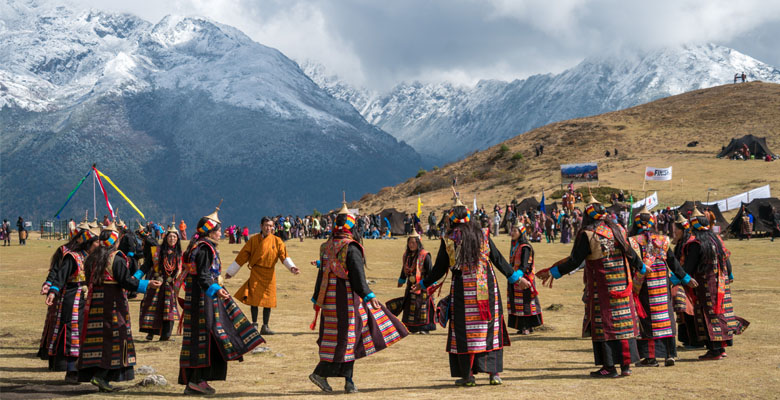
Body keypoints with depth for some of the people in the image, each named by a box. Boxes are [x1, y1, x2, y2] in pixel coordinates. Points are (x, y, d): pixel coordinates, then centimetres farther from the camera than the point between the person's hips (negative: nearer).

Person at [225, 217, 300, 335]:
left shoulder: (277, 241, 3)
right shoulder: (254, 240, 0)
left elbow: (284, 255, -7)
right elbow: (242, 256, 5)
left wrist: (291, 267, -27)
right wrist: (231, 272, 9)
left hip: (270, 274, 1)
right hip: (256, 273, -1)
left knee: (268, 301, 4)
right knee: (254, 299, -6)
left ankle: (265, 327, 14)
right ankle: (254, 325, 5)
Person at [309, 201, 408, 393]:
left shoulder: (327, 247, 9)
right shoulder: (350, 248, -12)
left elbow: (322, 274, 15)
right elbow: (358, 275, -19)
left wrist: (316, 299, 21)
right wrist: (369, 296, -20)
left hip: (330, 298, 8)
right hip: (347, 298, -8)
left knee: (345, 336, 11)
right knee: (345, 335, -1)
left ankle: (348, 380, 12)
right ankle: (320, 373, -2)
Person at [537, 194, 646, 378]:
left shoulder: (587, 235, -12)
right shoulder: (619, 230, 5)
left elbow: (574, 261, -12)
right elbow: (631, 254, 16)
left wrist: (552, 272, -2)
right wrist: (642, 268, 36)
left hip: (601, 288, -5)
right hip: (622, 285, 5)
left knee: (604, 324, 1)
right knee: (623, 321, 9)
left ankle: (609, 366, 1)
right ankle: (626, 364, 14)